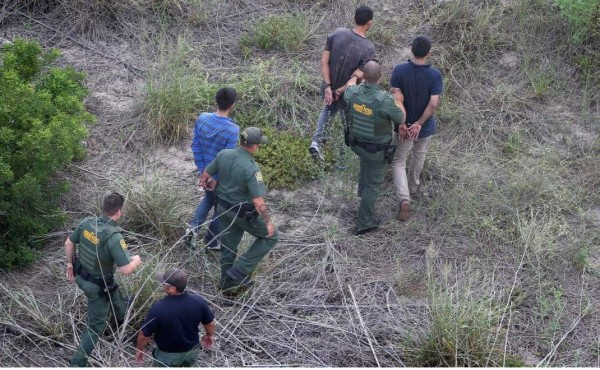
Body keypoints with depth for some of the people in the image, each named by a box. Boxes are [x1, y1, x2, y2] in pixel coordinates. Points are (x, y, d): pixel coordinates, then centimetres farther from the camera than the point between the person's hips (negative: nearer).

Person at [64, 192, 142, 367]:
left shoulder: (87, 222, -13)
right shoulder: (114, 237, -33)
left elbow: (68, 243, 2)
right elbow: (126, 270, -31)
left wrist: (70, 264, 19)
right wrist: (136, 261, -8)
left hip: (81, 277, 8)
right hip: (98, 286, -8)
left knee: (114, 292, 38)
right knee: (96, 326, 10)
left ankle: (121, 315, 67)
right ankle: (78, 362, 15)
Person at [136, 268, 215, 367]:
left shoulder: (158, 309, -33)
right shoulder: (198, 302, -23)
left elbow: (144, 334, -20)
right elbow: (210, 323, -6)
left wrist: (139, 349, 1)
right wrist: (209, 335, 17)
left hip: (167, 356, -2)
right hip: (192, 351, 3)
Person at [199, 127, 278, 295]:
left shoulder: (224, 155, -10)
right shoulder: (251, 169, -29)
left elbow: (204, 177, 2)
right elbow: (259, 202, -28)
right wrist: (268, 222, -15)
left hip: (223, 208, 7)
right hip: (243, 213, -6)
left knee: (228, 248, 20)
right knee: (270, 236, 13)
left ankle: (228, 285, 34)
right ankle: (239, 272, 8)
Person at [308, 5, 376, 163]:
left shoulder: (337, 33, -15)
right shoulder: (368, 49, -25)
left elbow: (324, 61, -14)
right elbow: (356, 78, -27)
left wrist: (328, 87, -12)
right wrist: (339, 92, -15)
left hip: (329, 88, 4)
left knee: (328, 110, 34)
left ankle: (316, 141, 19)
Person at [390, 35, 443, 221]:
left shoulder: (399, 71, -17)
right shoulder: (435, 75, -18)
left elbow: (397, 99, -19)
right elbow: (433, 104, -23)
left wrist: (401, 124, -16)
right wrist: (419, 124, -19)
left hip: (403, 126, 0)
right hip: (424, 127, 1)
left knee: (398, 163, 11)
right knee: (418, 157, 28)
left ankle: (404, 199, -8)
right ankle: (413, 186, 51)